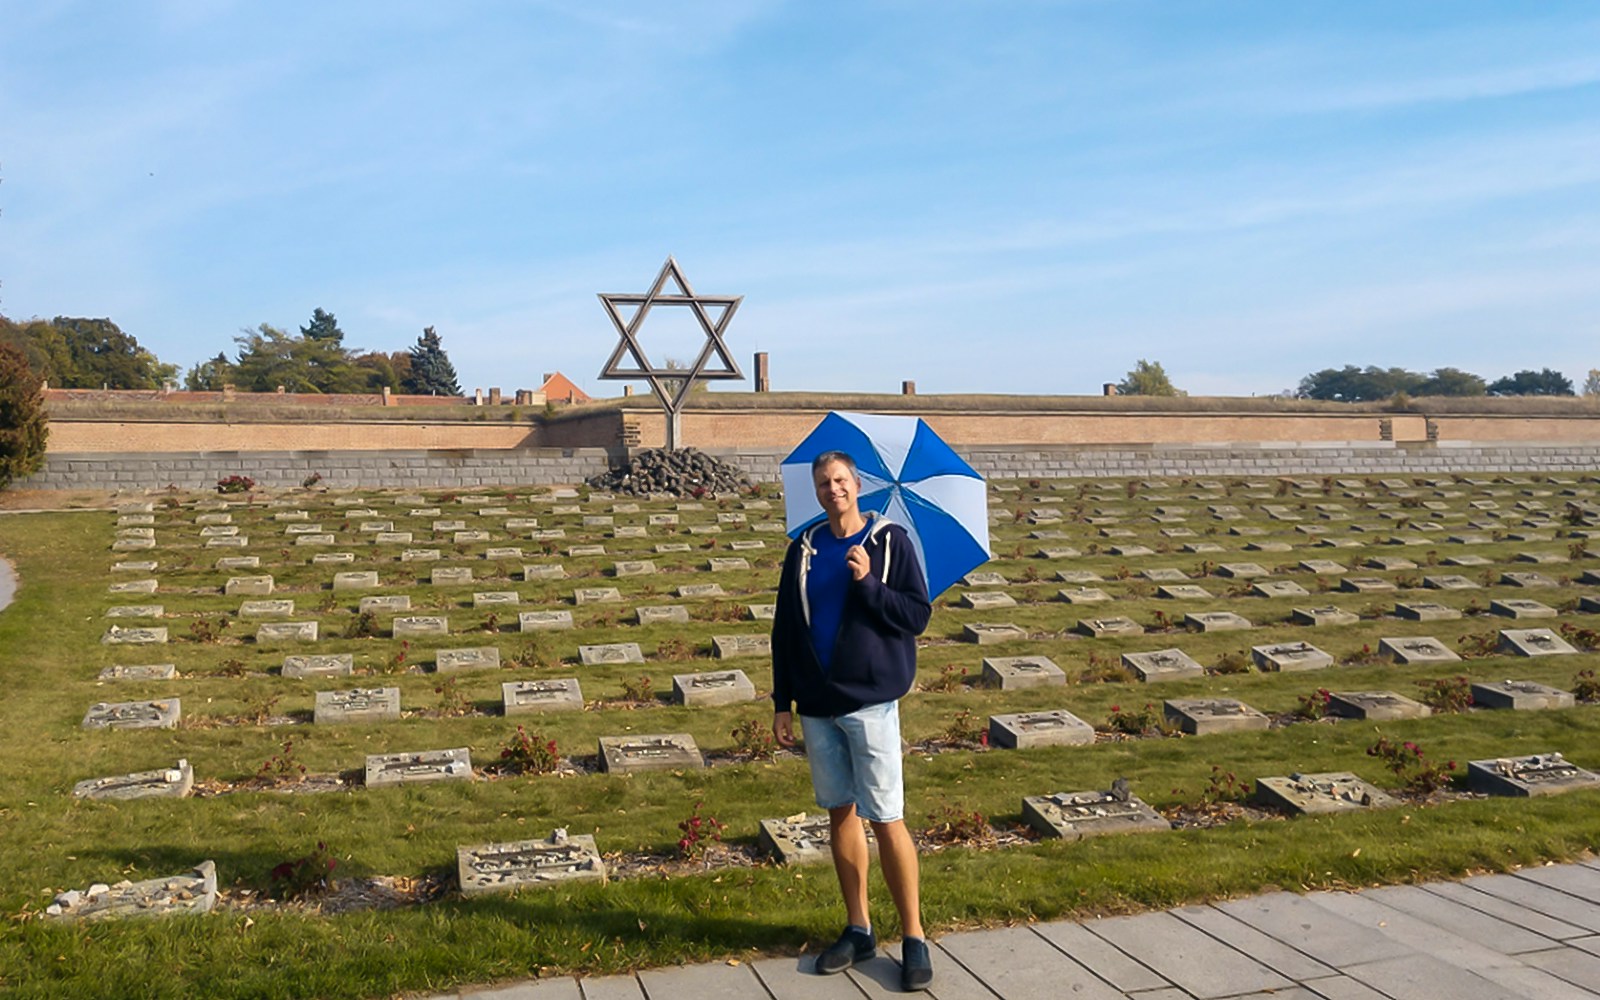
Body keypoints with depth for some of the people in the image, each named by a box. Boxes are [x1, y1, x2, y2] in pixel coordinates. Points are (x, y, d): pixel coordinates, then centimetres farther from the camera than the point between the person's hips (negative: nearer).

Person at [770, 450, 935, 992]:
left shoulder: (890, 541, -3)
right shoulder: (804, 548, 7)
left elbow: (919, 614, -7)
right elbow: (785, 630, 9)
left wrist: (869, 584, -21)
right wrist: (782, 703, 7)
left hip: (870, 702, -4)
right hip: (817, 706, 4)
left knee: (886, 819, -2)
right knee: (840, 813, 11)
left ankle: (914, 937, 10)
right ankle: (858, 929, 24)